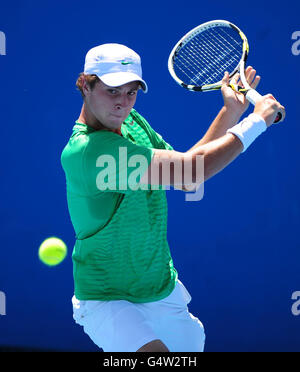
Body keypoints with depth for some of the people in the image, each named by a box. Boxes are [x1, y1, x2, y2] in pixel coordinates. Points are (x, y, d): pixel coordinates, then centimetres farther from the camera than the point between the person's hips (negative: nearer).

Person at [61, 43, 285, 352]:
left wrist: (230, 112, 5)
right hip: (107, 300, -9)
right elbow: (189, 172, -29)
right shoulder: (84, 150, -27)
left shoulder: (132, 122, 3)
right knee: (154, 352, -32)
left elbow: (184, 173, 13)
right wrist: (257, 121, -18)